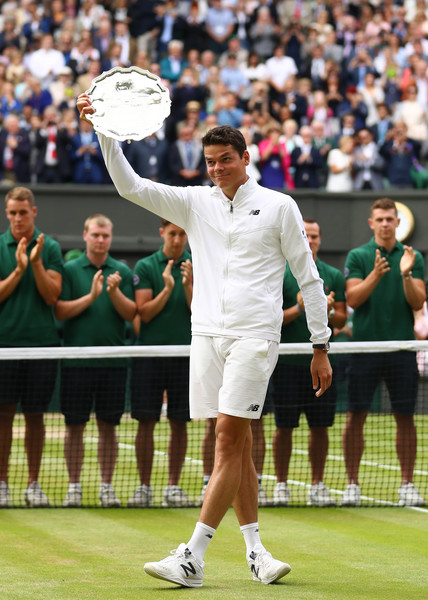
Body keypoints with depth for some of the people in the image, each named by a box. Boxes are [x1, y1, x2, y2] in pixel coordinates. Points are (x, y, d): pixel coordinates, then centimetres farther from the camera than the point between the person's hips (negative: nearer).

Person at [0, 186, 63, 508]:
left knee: (35, 415, 6)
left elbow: (52, 295, -4)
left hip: (42, 341, 1)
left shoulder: (50, 248, 4)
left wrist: (36, 262, -15)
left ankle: (34, 483, 13)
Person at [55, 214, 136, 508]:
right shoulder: (70, 269, 3)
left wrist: (114, 292, -15)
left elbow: (131, 313, 1)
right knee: (75, 425, 2)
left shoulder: (123, 271, 7)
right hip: (77, 360, -1)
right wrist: (91, 296, -15)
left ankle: (107, 486, 12)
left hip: (113, 360, 1)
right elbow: (60, 311, -5)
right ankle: (74, 486, 10)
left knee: (109, 425, 5)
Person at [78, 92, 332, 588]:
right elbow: (131, 187, 4)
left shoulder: (279, 207, 4)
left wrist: (320, 347, 4)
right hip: (207, 334, 4)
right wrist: (106, 131, -10)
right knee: (236, 444, 5)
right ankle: (254, 551, 12)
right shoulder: (194, 203, 12)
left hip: (254, 336, -4)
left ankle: (191, 558, -17)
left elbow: (308, 277, 7)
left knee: (229, 437, -12)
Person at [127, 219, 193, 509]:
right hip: (150, 352, -1)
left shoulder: (197, 267, 6)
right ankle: (144, 486, 5)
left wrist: (189, 285, -14)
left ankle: (174, 486, 11)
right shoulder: (145, 267, 2)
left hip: (184, 352, 1)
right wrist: (167, 288, -15)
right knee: (146, 421, -1)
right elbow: (144, 313, -4)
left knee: (180, 422, 3)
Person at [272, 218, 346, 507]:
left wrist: (327, 311, -11)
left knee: (320, 426, 4)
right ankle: (281, 484, 9)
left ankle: (318, 484, 11)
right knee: (285, 426, 1)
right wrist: (298, 309, -18)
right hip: (288, 361, -3)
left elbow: (342, 319, 10)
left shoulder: (333, 276, 9)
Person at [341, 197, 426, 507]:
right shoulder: (357, 257, 5)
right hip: (364, 347, -1)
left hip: (402, 348, 1)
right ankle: (352, 484, 5)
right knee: (356, 416, -2)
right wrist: (375, 275, -21)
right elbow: (353, 299, -6)